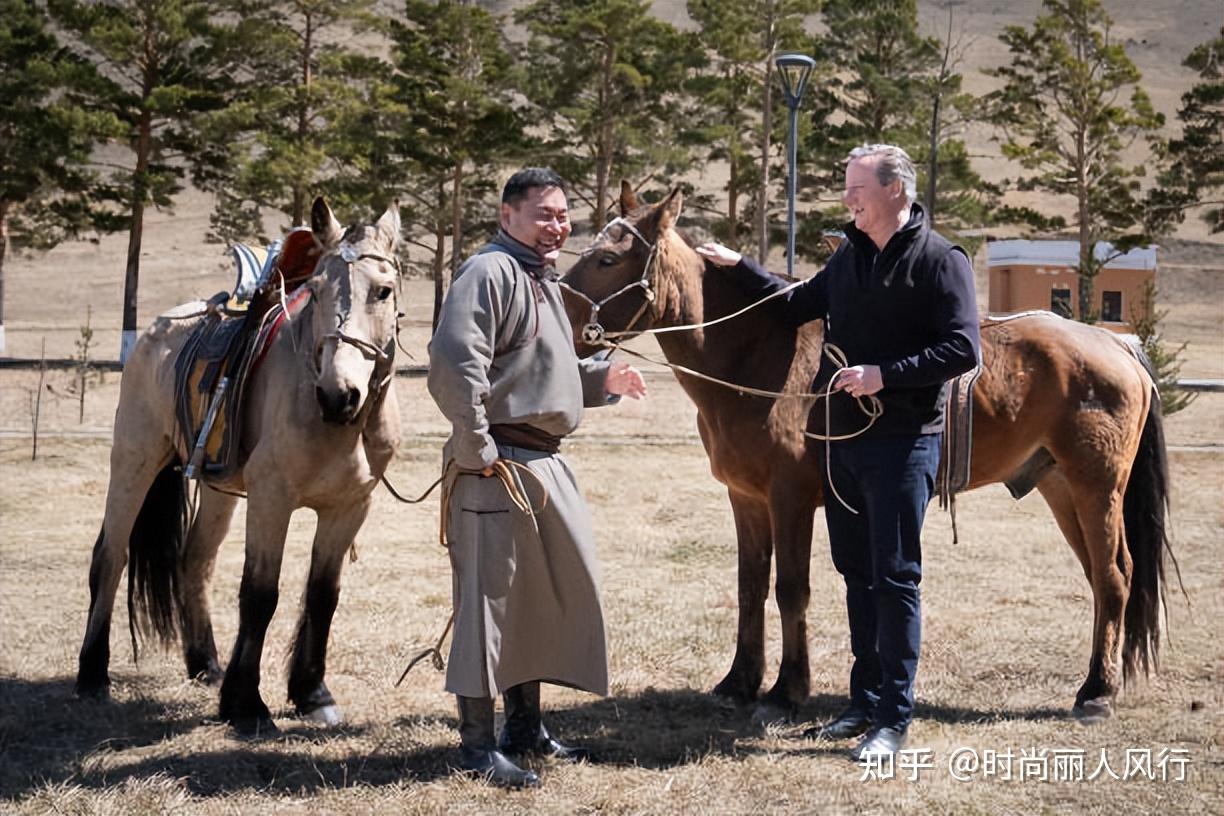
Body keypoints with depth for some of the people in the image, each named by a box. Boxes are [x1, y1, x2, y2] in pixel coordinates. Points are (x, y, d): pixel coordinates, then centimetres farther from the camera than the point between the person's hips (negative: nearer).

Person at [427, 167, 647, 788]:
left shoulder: (543, 281, 19)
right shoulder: (490, 272, -13)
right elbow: (453, 364, -25)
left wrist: (603, 379, 13)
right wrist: (477, 450, -23)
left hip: (545, 461, 10)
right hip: (499, 465, -10)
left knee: (556, 589, 17)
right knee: (489, 597, -4)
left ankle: (525, 725, 30)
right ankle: (477, 743, 5)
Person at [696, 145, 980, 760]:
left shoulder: (940, 261, -10)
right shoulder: (849, 257, 13)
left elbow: (962, 349, -17)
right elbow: (797, 306, 26)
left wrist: (885, 374, -23)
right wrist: (739, 267, 17)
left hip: (902, 441, -8)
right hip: (844, 435, 8)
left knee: (894, 577, -5)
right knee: (856, 573, 13)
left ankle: (894, 719, 1)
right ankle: (865, 702, 24)